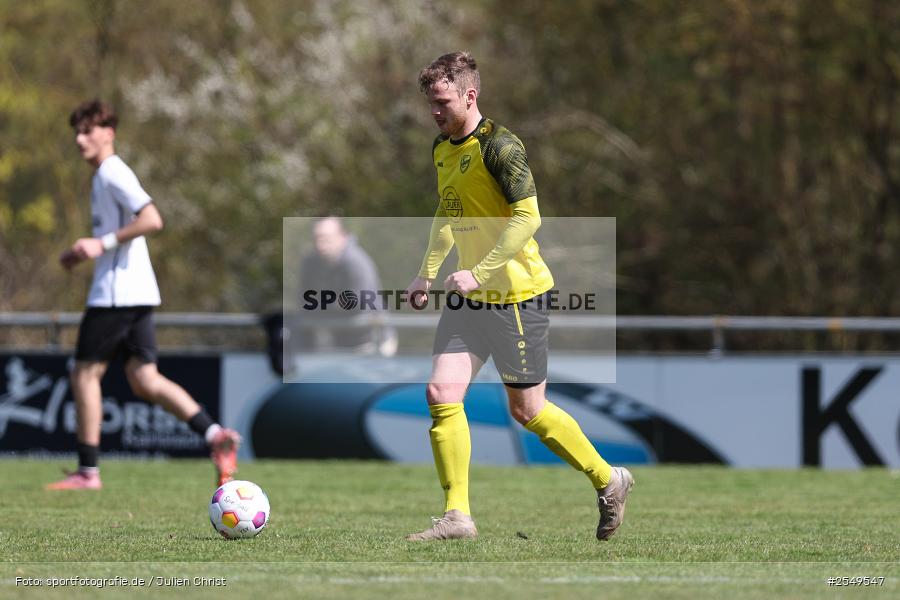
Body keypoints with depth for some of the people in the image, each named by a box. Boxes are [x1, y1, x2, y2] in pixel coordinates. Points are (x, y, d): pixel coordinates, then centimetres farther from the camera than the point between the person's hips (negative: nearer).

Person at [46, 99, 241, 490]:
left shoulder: (113, 174, -11)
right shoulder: (103, 176, 19)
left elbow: (151, 220, -23)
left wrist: (103, 243, -22)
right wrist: (84, 252, 18)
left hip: (115, 293, -10)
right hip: (137, 293, 10)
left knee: (85, 374, -1)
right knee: (144, 380, 5)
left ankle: (87, 470, 2)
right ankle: (215, 435, -6)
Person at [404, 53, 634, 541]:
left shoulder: (498, 146, -17)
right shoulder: (442, 148, 10)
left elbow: (527, 217, -24)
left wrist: (479, 273, -26)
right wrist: (428, 272, 16)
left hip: (516, 294, -8)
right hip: (470, 298, 8)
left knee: (527, 410, 1)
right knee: (441, 392, -6)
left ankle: (608, 481, 22)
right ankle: (456, 516, -3)